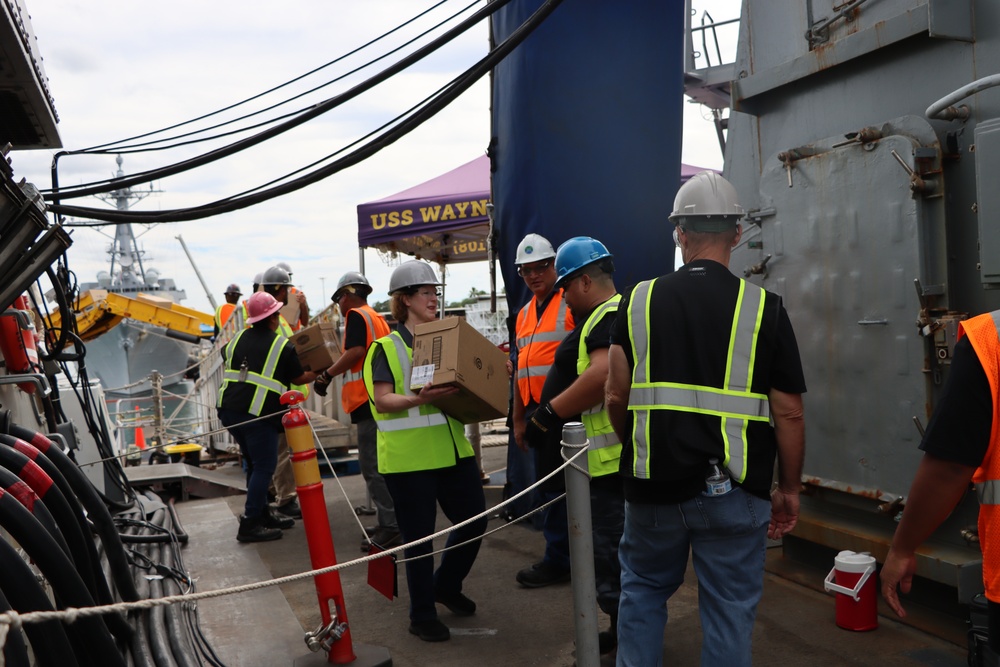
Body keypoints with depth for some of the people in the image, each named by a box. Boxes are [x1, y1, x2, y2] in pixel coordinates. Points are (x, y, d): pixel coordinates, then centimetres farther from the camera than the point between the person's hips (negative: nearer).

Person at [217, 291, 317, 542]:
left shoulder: (238, 338, 12)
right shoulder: (283, 347, -3)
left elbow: (225, 354, 34)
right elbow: (298, 378, 9)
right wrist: (318, 374, 28)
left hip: (229, 410, 7)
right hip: (259, 415, -7)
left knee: (254, 464, 19)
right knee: (263, 467, 2)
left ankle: (263, 514, 29)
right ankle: (249, 525, 2)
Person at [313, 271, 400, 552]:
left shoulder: (356, 315, -6)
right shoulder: (377, 317, 20)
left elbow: (356, 351, -19)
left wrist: (327, 374, -12)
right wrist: (336, 373, 25)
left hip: (367, 400, -10)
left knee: (373, 466, -7)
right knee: (378, 464, 16)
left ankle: (390, 527, -6)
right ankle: (388, 522, 22)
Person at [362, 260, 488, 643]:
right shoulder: (387, 348, -5)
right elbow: (382, 400, -13)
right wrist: (418, 399, -30)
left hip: (452, 449, 6)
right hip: (409, 457, -6)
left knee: (474, 521, 11)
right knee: (419, 536, 3)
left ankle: (446, 586, 36)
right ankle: (422, 615, 21)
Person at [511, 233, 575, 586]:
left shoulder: (571, 303, -7)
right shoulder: (525, 314, 18)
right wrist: (518, 418, 19)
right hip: (535, 411, 8)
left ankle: (557, 560, 10)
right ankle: (563, 554, 25)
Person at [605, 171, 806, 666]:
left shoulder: (638, 301, -2)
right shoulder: (764, 308, -6)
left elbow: (616, 397, -1)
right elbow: (789, 413, -5)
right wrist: (789, 489, 7)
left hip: (652, 484, 2)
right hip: (732, 491, -1)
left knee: (642, 589, 21)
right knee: (729, 608, 12)